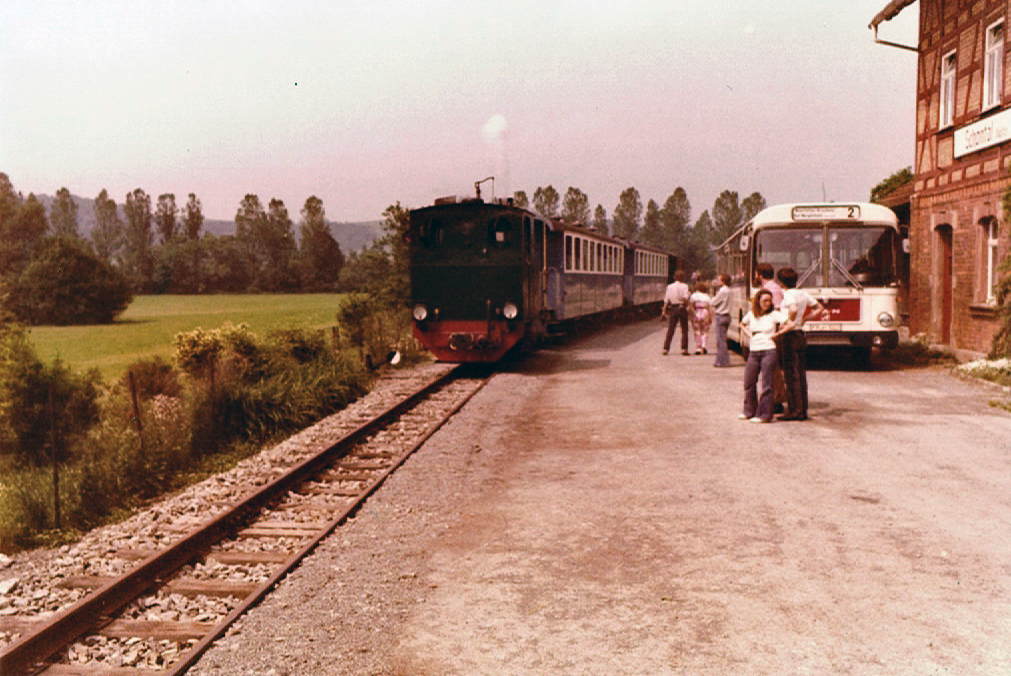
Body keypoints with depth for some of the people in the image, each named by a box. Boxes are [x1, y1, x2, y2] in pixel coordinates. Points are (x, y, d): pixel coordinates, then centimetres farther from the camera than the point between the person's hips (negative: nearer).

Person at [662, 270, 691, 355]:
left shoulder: (669, 286, 7)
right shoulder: (684, 286, -5)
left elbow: (666, 300, 5)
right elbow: (685, 298, -18)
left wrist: (664, 310, 8)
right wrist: (687, 306, -3)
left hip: (672, 309, 3)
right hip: (682, 308, -3)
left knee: (670, 329, 6)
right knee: (684, 330, 5)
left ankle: (666, 348, 1)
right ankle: (684, 349, 2)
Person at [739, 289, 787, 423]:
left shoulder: (774, 314, -2)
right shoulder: (751, 315, 10)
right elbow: (742, 324, 30)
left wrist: (778, 333, -7)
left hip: (769, 351, -5)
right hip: (753, 352, 5)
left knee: (765, 384, -6)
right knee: (749, 382, 9)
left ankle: (764, 415, -1)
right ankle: (749, 411, 25)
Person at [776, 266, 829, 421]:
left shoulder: (788, 294, -12)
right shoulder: (803, 293, 11)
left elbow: (793, 310, -31)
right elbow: (819, 308, 19)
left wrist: (790, 322, -16)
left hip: (790, 336, -8)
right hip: (801, 335, 8)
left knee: (791, 375, -4)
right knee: (801, 373, 10)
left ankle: (795, 410, -3)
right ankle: (803, 410, 14)